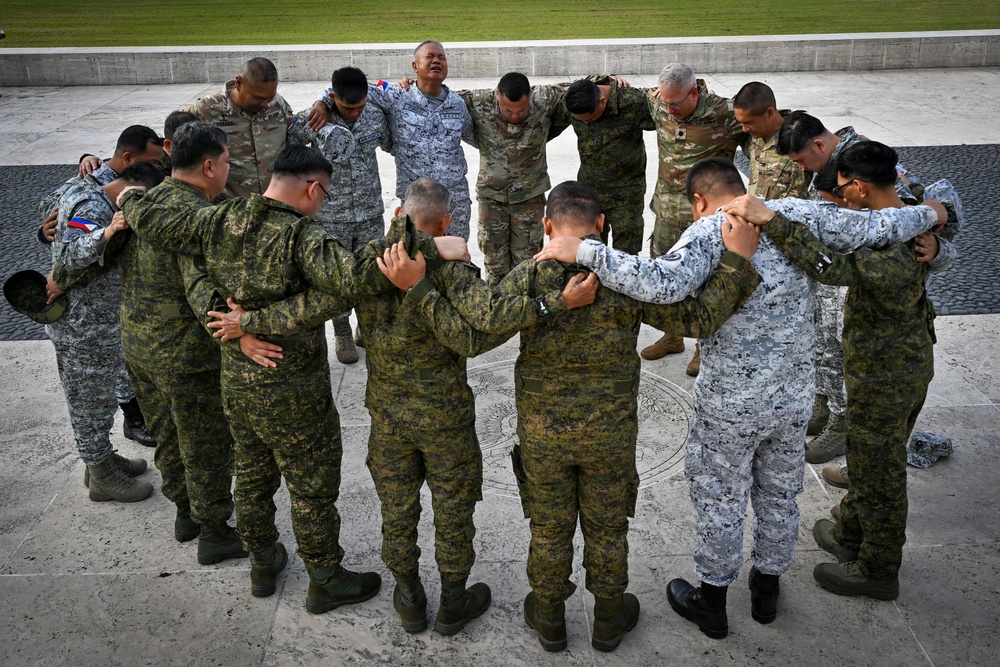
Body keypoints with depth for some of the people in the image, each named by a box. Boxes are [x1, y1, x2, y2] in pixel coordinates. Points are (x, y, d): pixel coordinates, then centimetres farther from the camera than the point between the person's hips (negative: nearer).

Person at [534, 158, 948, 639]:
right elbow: (878, 227, 4)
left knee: (720, 500, 15)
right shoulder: (801, 214, -4)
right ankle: (767, 591, 44)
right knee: (780, 493, 24)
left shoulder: (707, 233, -18)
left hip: (730, 404, -5)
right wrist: (930, 213, 24)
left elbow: (663, 284, -37)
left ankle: (712, 603, 33)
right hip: (795, 396, 5)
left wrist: (583, 251, -33)